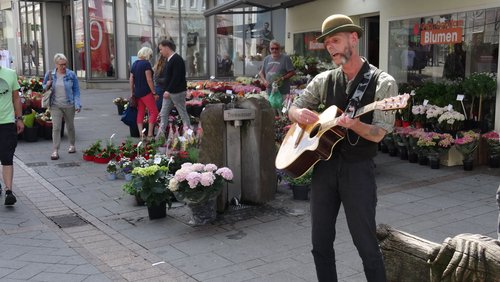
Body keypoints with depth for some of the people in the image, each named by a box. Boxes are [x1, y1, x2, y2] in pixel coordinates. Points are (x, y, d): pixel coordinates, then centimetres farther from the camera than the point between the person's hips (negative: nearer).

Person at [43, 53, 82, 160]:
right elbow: (43, 87, 15)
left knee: (70, 126, 14)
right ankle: (55, 151, -4)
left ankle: (72, 145, 34)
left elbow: (76, 90, 0)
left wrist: (77, 104, -10)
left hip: (69, 105, 0)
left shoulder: (71, 75, -2)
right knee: (56, 127, -7)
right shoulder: (50, 74, 1)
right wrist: (47, 86, -10)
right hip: (55, 105, 0)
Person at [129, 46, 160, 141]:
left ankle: (141, 134, 7)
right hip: (146, 92, -8)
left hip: (137, 93, 8)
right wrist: (154, 93, -12)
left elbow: (131, 80, 13)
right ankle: (150, 135, -9)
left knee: (140, 113, 10)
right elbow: (149, 80, -16)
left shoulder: (134, 64, 12)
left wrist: (132, 93, 18)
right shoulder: (146, 63, -11)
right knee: (154, 112, -3)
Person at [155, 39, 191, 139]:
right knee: (163, 114, 8)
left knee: (183, 113, 1)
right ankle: (160, 136, 12)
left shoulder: (177, 59, -15)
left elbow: (176, 77, -22)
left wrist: (168, 90, -24)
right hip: (168, 92, 10)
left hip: (177, 92, -10)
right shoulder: (169, 60, 14)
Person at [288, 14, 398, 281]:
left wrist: (354, 124, -30)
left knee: (366, 244, 2)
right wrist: (300, 114, -6)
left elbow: (378, 134, -11)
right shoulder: (324, 80, 8)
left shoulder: (382, 83, -6)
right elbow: (293, 108, 18)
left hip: (358, 169, -4)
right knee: (320, 242, 11)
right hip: (323, 165, 5)